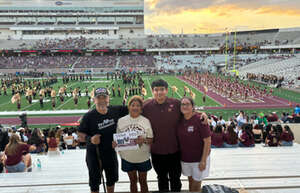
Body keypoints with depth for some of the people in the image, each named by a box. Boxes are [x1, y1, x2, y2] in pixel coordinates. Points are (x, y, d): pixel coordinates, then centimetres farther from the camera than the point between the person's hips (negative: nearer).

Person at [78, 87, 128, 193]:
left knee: (112, 180, 25)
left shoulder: (115, 110, -9)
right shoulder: (89, 116, -18)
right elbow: (80, 134, -13)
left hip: (111, 152, 4)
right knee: (94, 182, 15)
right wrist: (90, 139, -30)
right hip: (94, 154, -4)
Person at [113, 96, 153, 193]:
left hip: (143, 158, -1)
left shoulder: (145, 121, -7)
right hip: (128, 158, 1)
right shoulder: (121, 121, -4)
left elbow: (151, 140, -4)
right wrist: (115, 143, -17)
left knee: (143, 181, 16)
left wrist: (144, 140, -24)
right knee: (133, 181, 18)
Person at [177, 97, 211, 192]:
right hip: (185, 158, 4)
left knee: (196, 185, 9)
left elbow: (207, 141, -17)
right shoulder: (180, 120, -3)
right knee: (190, 181, 21)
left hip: (199, 158, -4)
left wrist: (203, 160, -17)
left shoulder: (200, 120, -19)